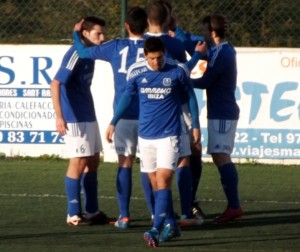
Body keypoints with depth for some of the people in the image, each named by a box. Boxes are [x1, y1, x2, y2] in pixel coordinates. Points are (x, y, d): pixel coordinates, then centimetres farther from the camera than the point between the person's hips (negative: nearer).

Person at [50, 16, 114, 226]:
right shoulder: (75, 54, -17)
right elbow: (56, 84, -23)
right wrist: (59, 116, -27)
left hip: (88, 117, 9)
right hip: (75, 119, -9)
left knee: (93, 161, 11)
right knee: (79, 162, -7)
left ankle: (92, 212, 19)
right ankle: (73, 214, -1)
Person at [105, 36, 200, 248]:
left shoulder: (177, 71, -7)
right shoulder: (136, 72, -1)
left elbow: (190, 96, 6)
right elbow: (127, 96, 15)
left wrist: (196, 125, 9)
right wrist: (113, 123, 15)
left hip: (169, 135, -4)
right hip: (146, 135, 4)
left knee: (163, 181, -14)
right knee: (155, 183, 8)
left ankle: (156, 231, -21)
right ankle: (171, 225, 20)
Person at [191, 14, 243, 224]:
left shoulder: (221, 54, -16)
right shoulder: (224, 50, 13)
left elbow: (205, 82, -16)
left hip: (222, 114, -10)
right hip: (222, 112, 10)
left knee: (221, 157, -14)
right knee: (222, 158, 13)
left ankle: (234, 206, -18)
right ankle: (233, 206, 14)